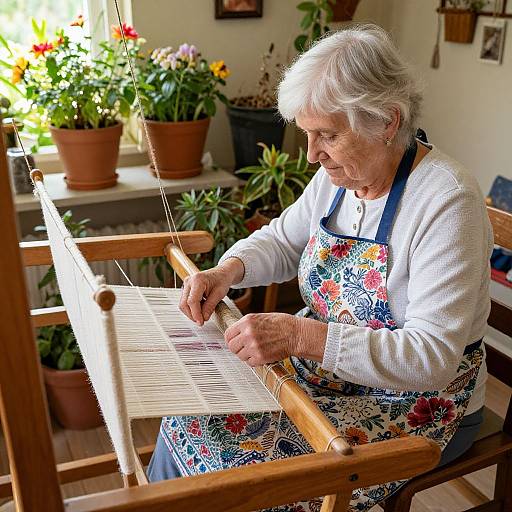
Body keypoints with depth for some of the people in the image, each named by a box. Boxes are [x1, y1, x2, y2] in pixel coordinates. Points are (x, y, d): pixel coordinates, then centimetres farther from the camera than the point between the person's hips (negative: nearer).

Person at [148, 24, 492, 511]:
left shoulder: (447, 200, -25)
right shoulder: (339, 175, -3)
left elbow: (432, 356, -28)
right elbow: (282, 240, 12)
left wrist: (300, 335, -36)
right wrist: (228, 270, -10)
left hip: (416, 402, -6)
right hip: (322, 365, 7)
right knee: (190, 418, -4)